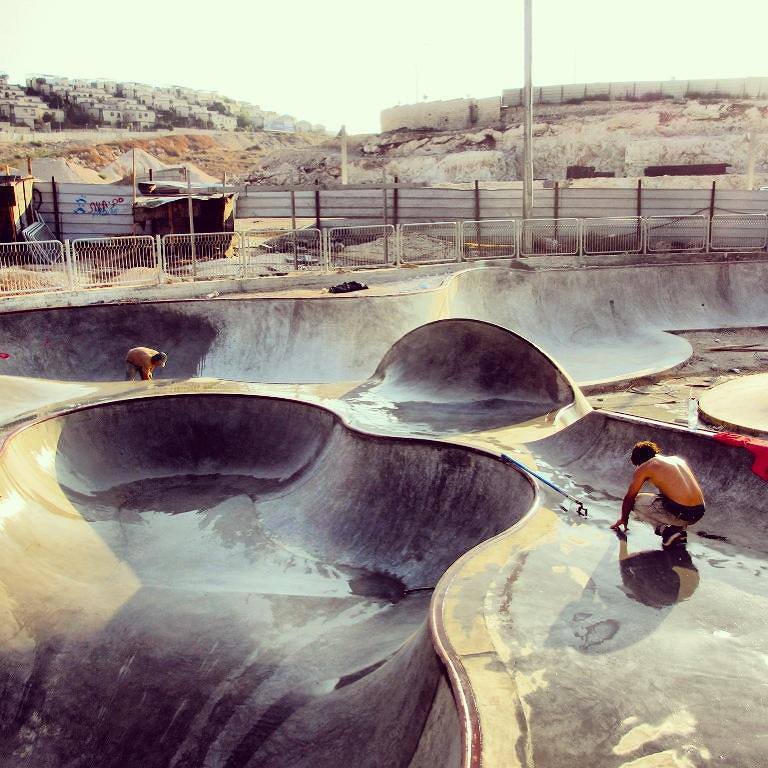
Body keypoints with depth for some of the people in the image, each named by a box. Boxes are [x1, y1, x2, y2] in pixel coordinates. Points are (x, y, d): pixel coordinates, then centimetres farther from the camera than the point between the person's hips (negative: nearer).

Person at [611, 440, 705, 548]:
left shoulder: (645, 467, 4)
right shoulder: (677, 459, 21)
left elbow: (629, 498, 13)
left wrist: (623, 519, 31)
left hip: (680, 513, -7)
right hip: (699, 512, 7)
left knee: (636, 502, 12)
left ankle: (665, 530, -1)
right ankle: (680, 528, 15)